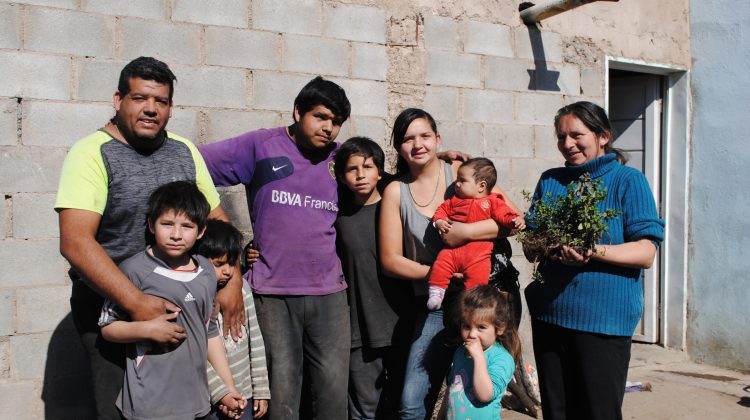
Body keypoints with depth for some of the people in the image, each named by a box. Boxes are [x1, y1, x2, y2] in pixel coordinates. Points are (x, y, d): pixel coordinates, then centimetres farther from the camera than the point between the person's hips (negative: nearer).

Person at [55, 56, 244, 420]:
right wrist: (136, 302, -28)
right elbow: (75, 242, -21)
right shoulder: (93, 153, -12)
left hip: (180, 304, 5)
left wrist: (233, 282, -3)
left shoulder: (185, 152, 5)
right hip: (110, 303, -4)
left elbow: (217, 218, 10)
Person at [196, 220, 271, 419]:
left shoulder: (242, 288, 2)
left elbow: (255, 340, 7)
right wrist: (220, 393, -17)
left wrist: (261, 389, 8)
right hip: (208, 402, -4)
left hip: (243, 395, 5)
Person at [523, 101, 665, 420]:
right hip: (549, 314, 5)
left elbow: (646, 254, -9)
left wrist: (595, 252, -25)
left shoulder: (628, 180, -1)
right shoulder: (550, 181, 13)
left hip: (604, 318, -4)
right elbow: (529, 249, 12)